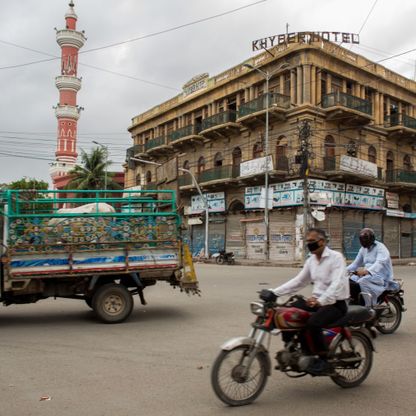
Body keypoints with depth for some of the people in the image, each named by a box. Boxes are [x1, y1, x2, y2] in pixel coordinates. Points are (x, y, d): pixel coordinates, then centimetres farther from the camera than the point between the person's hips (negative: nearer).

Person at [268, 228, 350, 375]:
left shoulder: (336, 257, -13)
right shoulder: (311, 261, 11)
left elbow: (337, 284, -25)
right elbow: (298, 281, 12)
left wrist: (321, 301, -41)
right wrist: (274, 292, 1)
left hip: (336, 303, -8)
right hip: (317, 301, 8)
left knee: (313, 323, -33)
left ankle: (324, 361, -15)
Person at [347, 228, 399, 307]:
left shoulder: (380, 248, -12)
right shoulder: (363, 249, 12)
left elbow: (380, 263, -30)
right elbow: (356, 263, 14)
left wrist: (366, 271, -49)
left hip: (381, 277, -7)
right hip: (367, 275, 7)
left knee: (362, 283, -34)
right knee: (349, 281, -16)